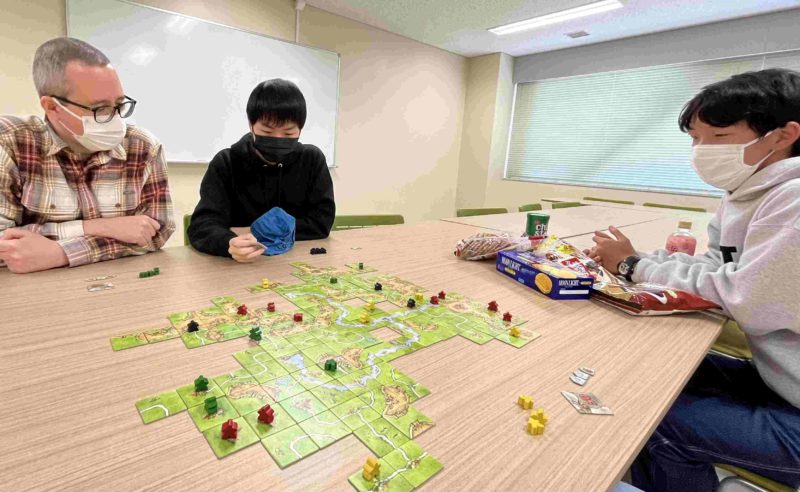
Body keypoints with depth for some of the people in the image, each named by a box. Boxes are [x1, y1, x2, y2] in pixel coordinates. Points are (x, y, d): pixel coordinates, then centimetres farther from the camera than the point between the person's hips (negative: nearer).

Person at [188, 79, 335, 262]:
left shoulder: (312, 160, -1)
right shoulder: (226, 163, -3)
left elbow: (321, 221, -7)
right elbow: (202, 225, -13)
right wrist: (230, 243, -36)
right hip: (237, 266, 0)